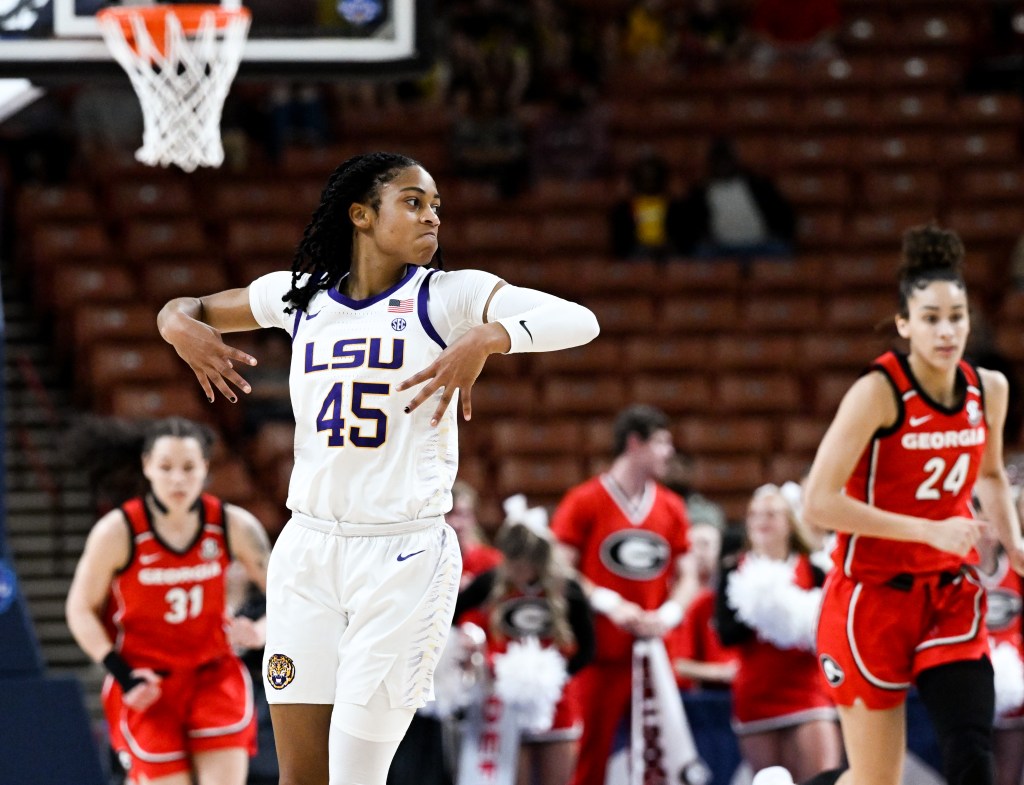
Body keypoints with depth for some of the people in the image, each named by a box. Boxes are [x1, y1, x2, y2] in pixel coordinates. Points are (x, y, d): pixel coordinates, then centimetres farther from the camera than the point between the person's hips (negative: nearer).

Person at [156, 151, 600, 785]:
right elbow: (183, 310, 22)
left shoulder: (447, 296, -3)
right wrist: (183, 327, -2)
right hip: (309, 548, 4)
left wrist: (485, 338, -34)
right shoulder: (302, 295, 8)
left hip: (405, 553, -4)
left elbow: (579, 321, -17)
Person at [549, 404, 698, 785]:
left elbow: (686, 577, 14)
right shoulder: (584, 502, -4)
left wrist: (669, 614, -6)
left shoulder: (671, 508, 10)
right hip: (600, 653, -4)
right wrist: (609, 604, -17)